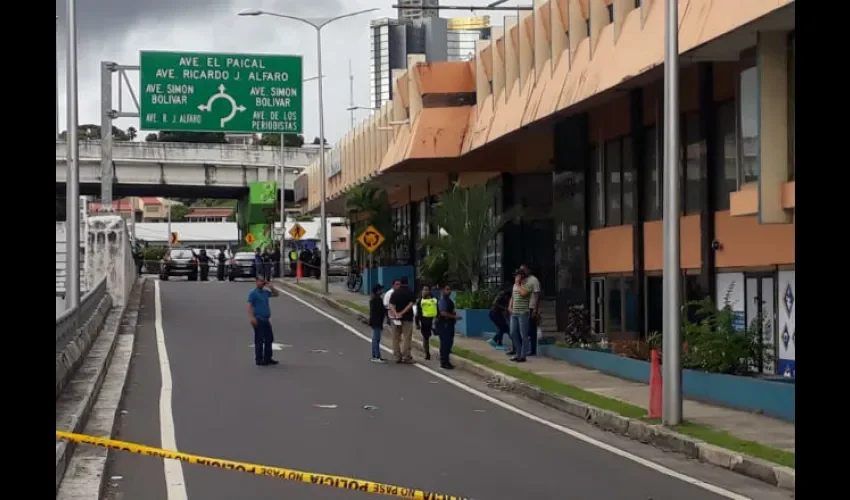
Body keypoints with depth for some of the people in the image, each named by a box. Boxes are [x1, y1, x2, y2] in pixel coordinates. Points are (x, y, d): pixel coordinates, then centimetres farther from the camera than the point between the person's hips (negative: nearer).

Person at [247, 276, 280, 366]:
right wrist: (252, 318, -25)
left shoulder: (265, 292, 14)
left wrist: (271, 286, 10)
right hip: (258, 320, -8)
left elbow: (276, 294, 26)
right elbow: (249, 306, -14)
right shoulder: (253, 293, -7)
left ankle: (267, 358, 18)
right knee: (259, 340, -5)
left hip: (266, 320, 8)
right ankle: (259, 359, 0)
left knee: (269, 339, 10)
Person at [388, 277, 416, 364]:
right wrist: (402, 313, -17)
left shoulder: (395, 293, 5)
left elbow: (391, 305, -7)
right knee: (406, 338, -1)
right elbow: (410, 304, -15)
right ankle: (406, 357, -6)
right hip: (407, 318, -3)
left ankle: (397, 357, 10)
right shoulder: (410, 293, -2)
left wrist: (396, 314, -19)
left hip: (396, 318, 3)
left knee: (396, 338, 9)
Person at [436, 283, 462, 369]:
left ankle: (446, 362, 23)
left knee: (449, 343, 14)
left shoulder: (449, 300, 16)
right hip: (444, 324, -10)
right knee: (445, 343, -8)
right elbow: (443, 313, -24)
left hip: (449, 324, 10)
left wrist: (454, 317, 12)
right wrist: (454, 317, -22)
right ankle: (444, 363, -4)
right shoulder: (442, 300, -14)